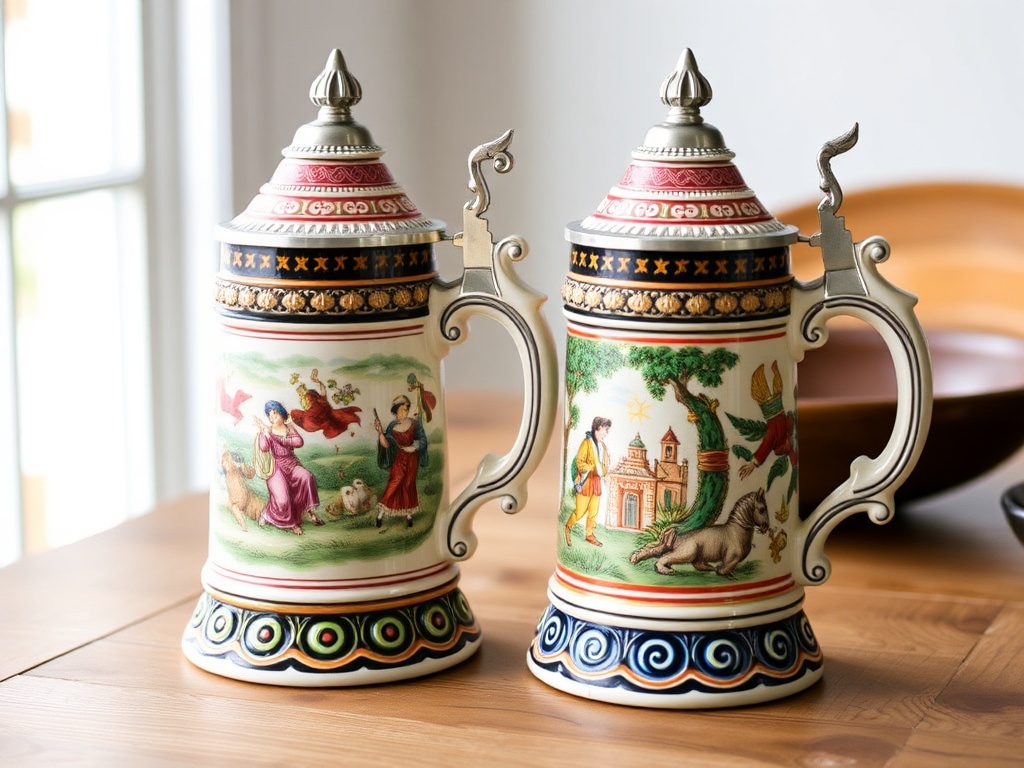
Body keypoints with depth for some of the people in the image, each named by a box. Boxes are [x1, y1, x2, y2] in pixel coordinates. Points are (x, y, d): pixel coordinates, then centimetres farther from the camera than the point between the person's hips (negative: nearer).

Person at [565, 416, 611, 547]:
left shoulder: (603, 446, 12)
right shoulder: (587, 442, -9)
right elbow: (579, 461, -13)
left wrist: (602, 472, -3)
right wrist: (592, 468, -23)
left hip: (596, 481, 7)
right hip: (585, 481, -7)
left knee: (594, 511, 9)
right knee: (580, 511, -3)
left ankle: (589, 535, 20)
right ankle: (568, 527, 21)